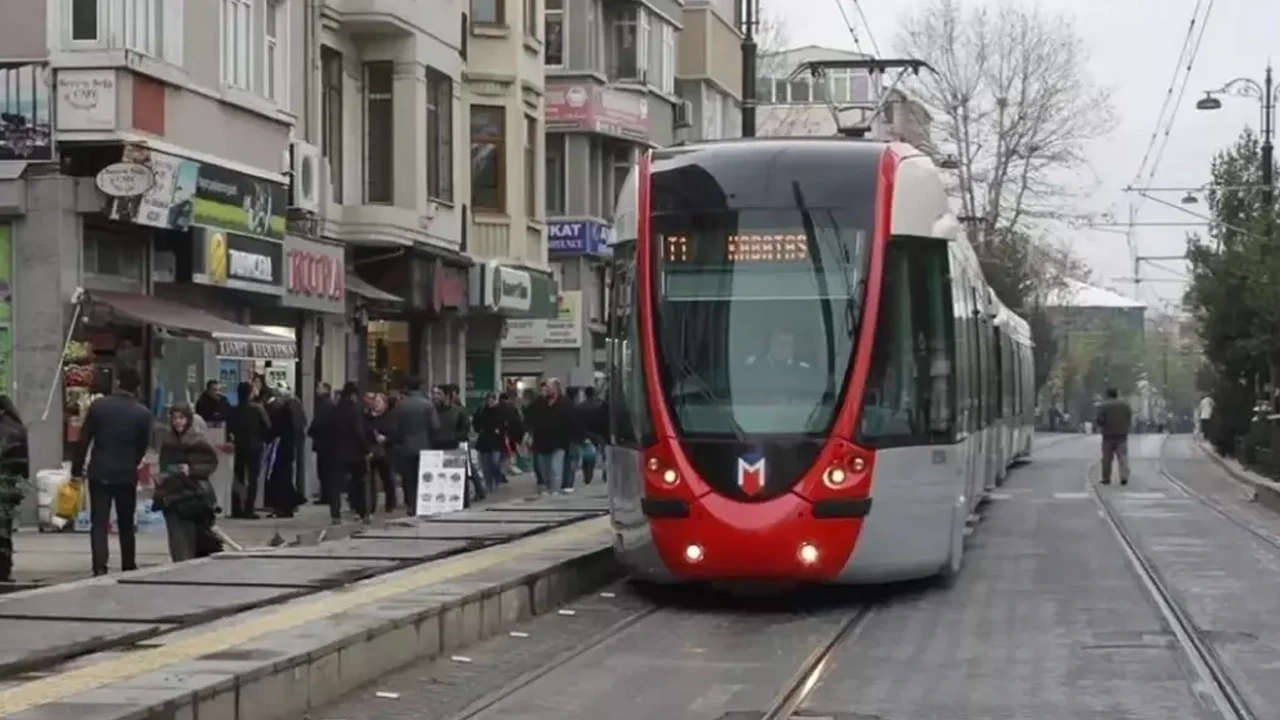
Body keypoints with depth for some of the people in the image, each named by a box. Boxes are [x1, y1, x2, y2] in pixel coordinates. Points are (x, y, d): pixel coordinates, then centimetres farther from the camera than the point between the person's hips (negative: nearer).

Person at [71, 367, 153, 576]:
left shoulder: (98, 405, -4)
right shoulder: (143, 413, -6)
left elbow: (84, 439, -2)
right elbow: (143, 446, 1)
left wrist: (77, 467, 5)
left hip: (99, 473, 0)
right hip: (126, 475, 0)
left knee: (99, 523, 0)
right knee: (126, 524, 14)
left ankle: (100, 567, -13)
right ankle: (128, 567, 21)